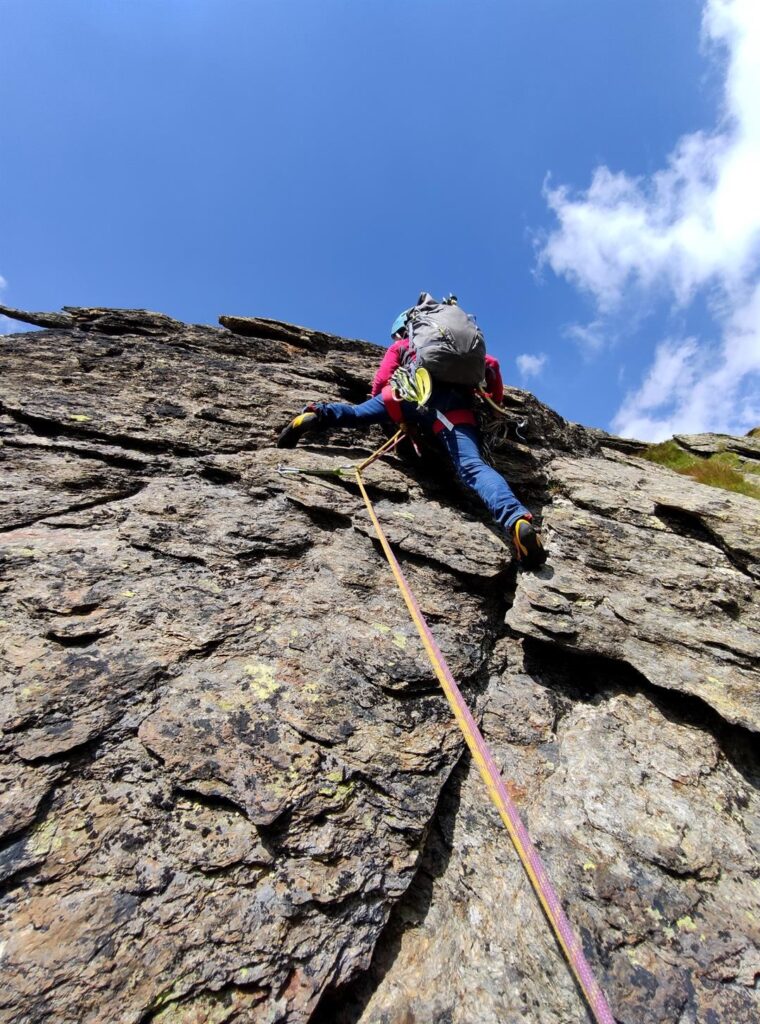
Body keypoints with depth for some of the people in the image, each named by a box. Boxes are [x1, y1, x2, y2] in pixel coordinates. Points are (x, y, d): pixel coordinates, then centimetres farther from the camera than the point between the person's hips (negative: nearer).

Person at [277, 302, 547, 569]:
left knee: (355, 413, 17)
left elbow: (380, 384, 21)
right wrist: (495, 401, 43)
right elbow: (491, 364, 32)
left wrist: (384, 411, 39)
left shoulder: (400, 346, 35)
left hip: (415, 393, -1)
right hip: (455, 404, 1)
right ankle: (517, 520, -43)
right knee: (473, 467, -18)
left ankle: (317, 415, -14)